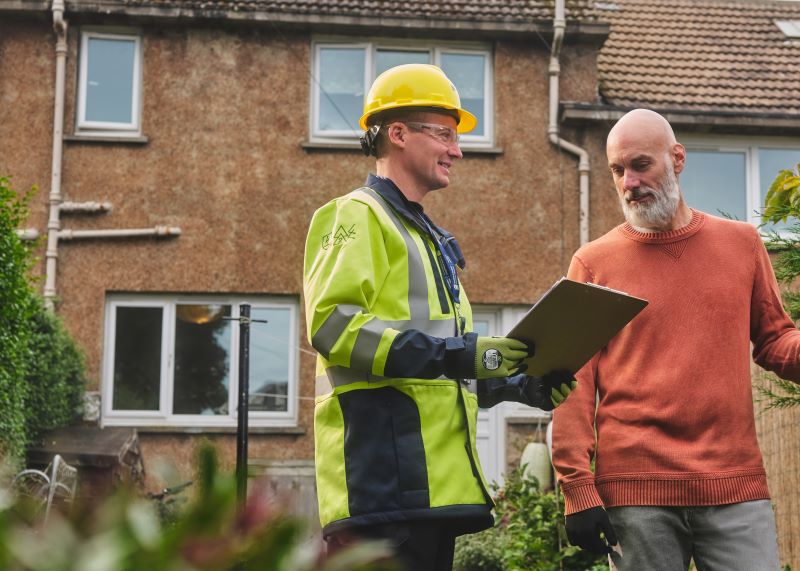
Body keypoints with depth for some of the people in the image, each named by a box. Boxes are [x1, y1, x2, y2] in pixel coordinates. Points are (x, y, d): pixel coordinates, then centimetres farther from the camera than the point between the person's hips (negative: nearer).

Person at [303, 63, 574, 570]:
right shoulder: (357, 216, -1)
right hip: (384, 472, -9)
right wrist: (454, 355, -22)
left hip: (434, 479, 9)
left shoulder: (426, 237, 28)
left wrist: (518, 386, 12)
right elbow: (332, 323, -17)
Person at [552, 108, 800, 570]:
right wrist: (578, 488, -7)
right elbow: (575, 384, 0)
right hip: (635, 491, -1)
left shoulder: (742, 243, 11)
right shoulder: (593, 263, 4)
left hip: (737, 485, 2)